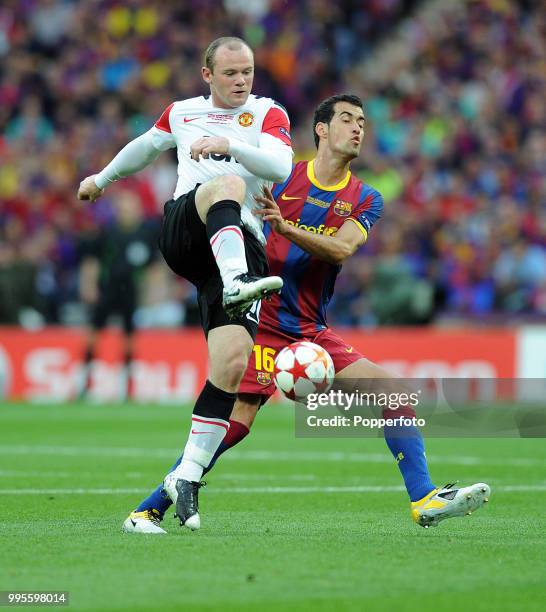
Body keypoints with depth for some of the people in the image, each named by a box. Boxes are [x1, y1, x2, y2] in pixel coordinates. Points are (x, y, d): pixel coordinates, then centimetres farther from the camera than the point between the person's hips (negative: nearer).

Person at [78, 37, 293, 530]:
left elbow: (280, 166, -6)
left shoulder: (268, 113, 13)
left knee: (233, 362, -16)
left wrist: (230, 144, -22)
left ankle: (188, 475, -9)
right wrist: (103, 178, 57)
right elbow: (147, 146, 43)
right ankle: (236, 285, -62)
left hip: (241, 244, 0)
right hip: (181, 228, 0)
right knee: (228, 184, -35)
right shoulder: (182, 113, 22)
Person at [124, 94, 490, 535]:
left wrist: (284, 226, -25)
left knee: (392, 391, -8)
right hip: (263, 323, -4)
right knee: (236, 421, -19)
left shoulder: (366, 200, 7)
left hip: (314, 330, 5)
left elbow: (342, 248, -11)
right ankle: (147, 512, -10)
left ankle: (425, 500, -6)